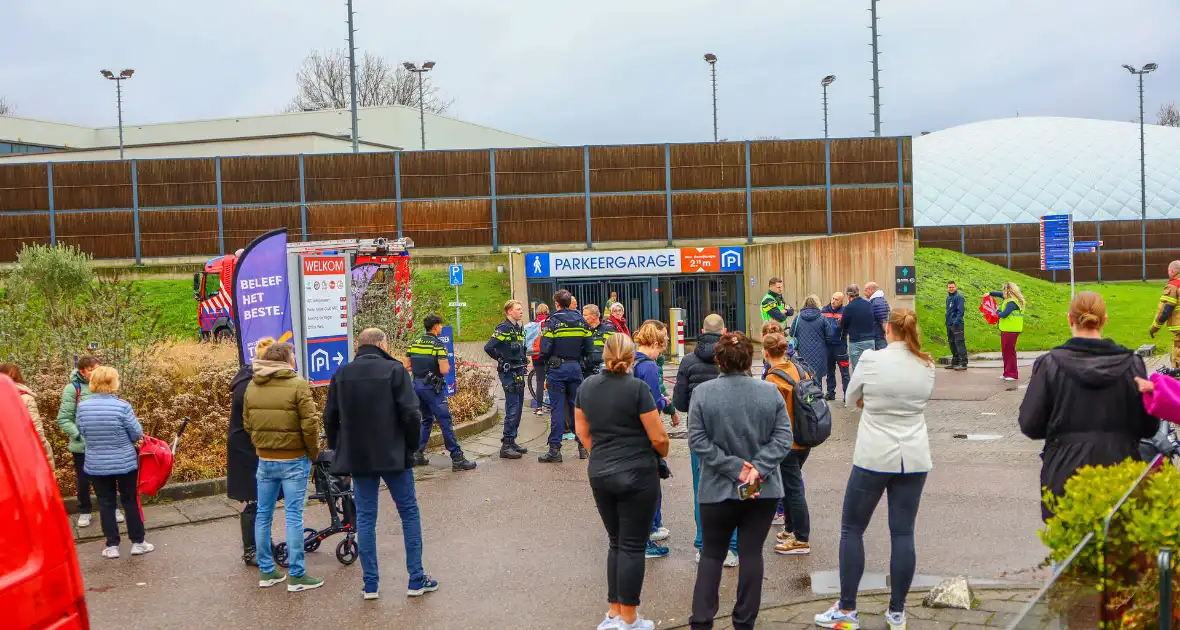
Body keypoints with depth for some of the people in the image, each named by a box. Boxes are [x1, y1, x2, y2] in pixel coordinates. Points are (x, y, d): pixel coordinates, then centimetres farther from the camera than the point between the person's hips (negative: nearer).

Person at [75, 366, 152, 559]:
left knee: (106, 504, 13)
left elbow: (82, 432, 4)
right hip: (125, 463, -2)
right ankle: (137, 542, 20)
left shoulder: (82, 407, -8)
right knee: (130, 501, 12)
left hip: (96, 465, 2)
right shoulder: (122, 406, -18)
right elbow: (137, 433, -10)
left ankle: (112, 546, 17)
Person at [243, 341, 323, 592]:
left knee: (263, 515, 12)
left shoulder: (251, 387, 5)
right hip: (293, 461, -5)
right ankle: (296, 576, 2)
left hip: (264, 460, 5)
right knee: (294, 516, -1)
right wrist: (313, 453, -1)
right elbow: (310, 424, -15)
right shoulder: (297, 385, -12)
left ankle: (266, 571, 20)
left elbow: (247, 424, 10)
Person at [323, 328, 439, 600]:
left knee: (365, 518, 10)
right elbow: (411, 414, -14)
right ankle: (416, 579, 11)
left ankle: (370, 584, 11)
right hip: (394, 456, -3)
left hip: (357, 458, 3)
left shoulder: (341, 374, 3)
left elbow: (330, 417, 6)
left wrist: (339, 449, 17)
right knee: (409, 513, 9)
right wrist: (412, 445, 1)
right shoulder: (394, 370, -9)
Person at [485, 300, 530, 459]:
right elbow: (488, 347, -22)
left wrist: (523, 360, 12)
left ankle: (512, 441, 20)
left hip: (519, 373, 9)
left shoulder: (519, 328, 14)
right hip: (508, 373, -9)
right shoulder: (504, 328, -14)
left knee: (518, 409, 12)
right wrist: (501, 359, -10)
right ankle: (506, 446, -6)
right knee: (512, 409, -10)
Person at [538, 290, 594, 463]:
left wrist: (546, 358, 6)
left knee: (557, 409, -2)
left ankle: (555, 450, -1)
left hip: (557, 369, -4)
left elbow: (545, 350, -15)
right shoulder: (581, 321, 4)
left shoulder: (552, 322, -10)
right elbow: (589, 349, 2)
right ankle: (583, 446, 16)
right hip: (575, 368, 4)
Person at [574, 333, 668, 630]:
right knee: (633, 546, 3)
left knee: (616, 542, 18)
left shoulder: (586, 386, 3)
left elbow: (582, 431, 11)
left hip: (600, 474, 5)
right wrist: (663, 454, 7)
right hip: (637, 475, -5)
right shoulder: (637, 388, -14)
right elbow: (658, 436, -13)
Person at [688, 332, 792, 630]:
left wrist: (734, 467, -11)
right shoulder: (770, 392, -4)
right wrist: (758, 469, -14)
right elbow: (783, 439, -7)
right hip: (763, 490, 1)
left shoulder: (702, 393, -8)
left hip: (718, 489, -1)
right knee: (751, 553, 8)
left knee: (712, 555, 11)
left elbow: (697, 441, -11)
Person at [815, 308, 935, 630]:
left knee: (852, 530, 8)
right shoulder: (927, 366, 0)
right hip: (914, 458, 4)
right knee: (903, 533, 8)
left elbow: (851, 398, 3)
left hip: (874, 458, -4)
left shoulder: (871, 360, -11)